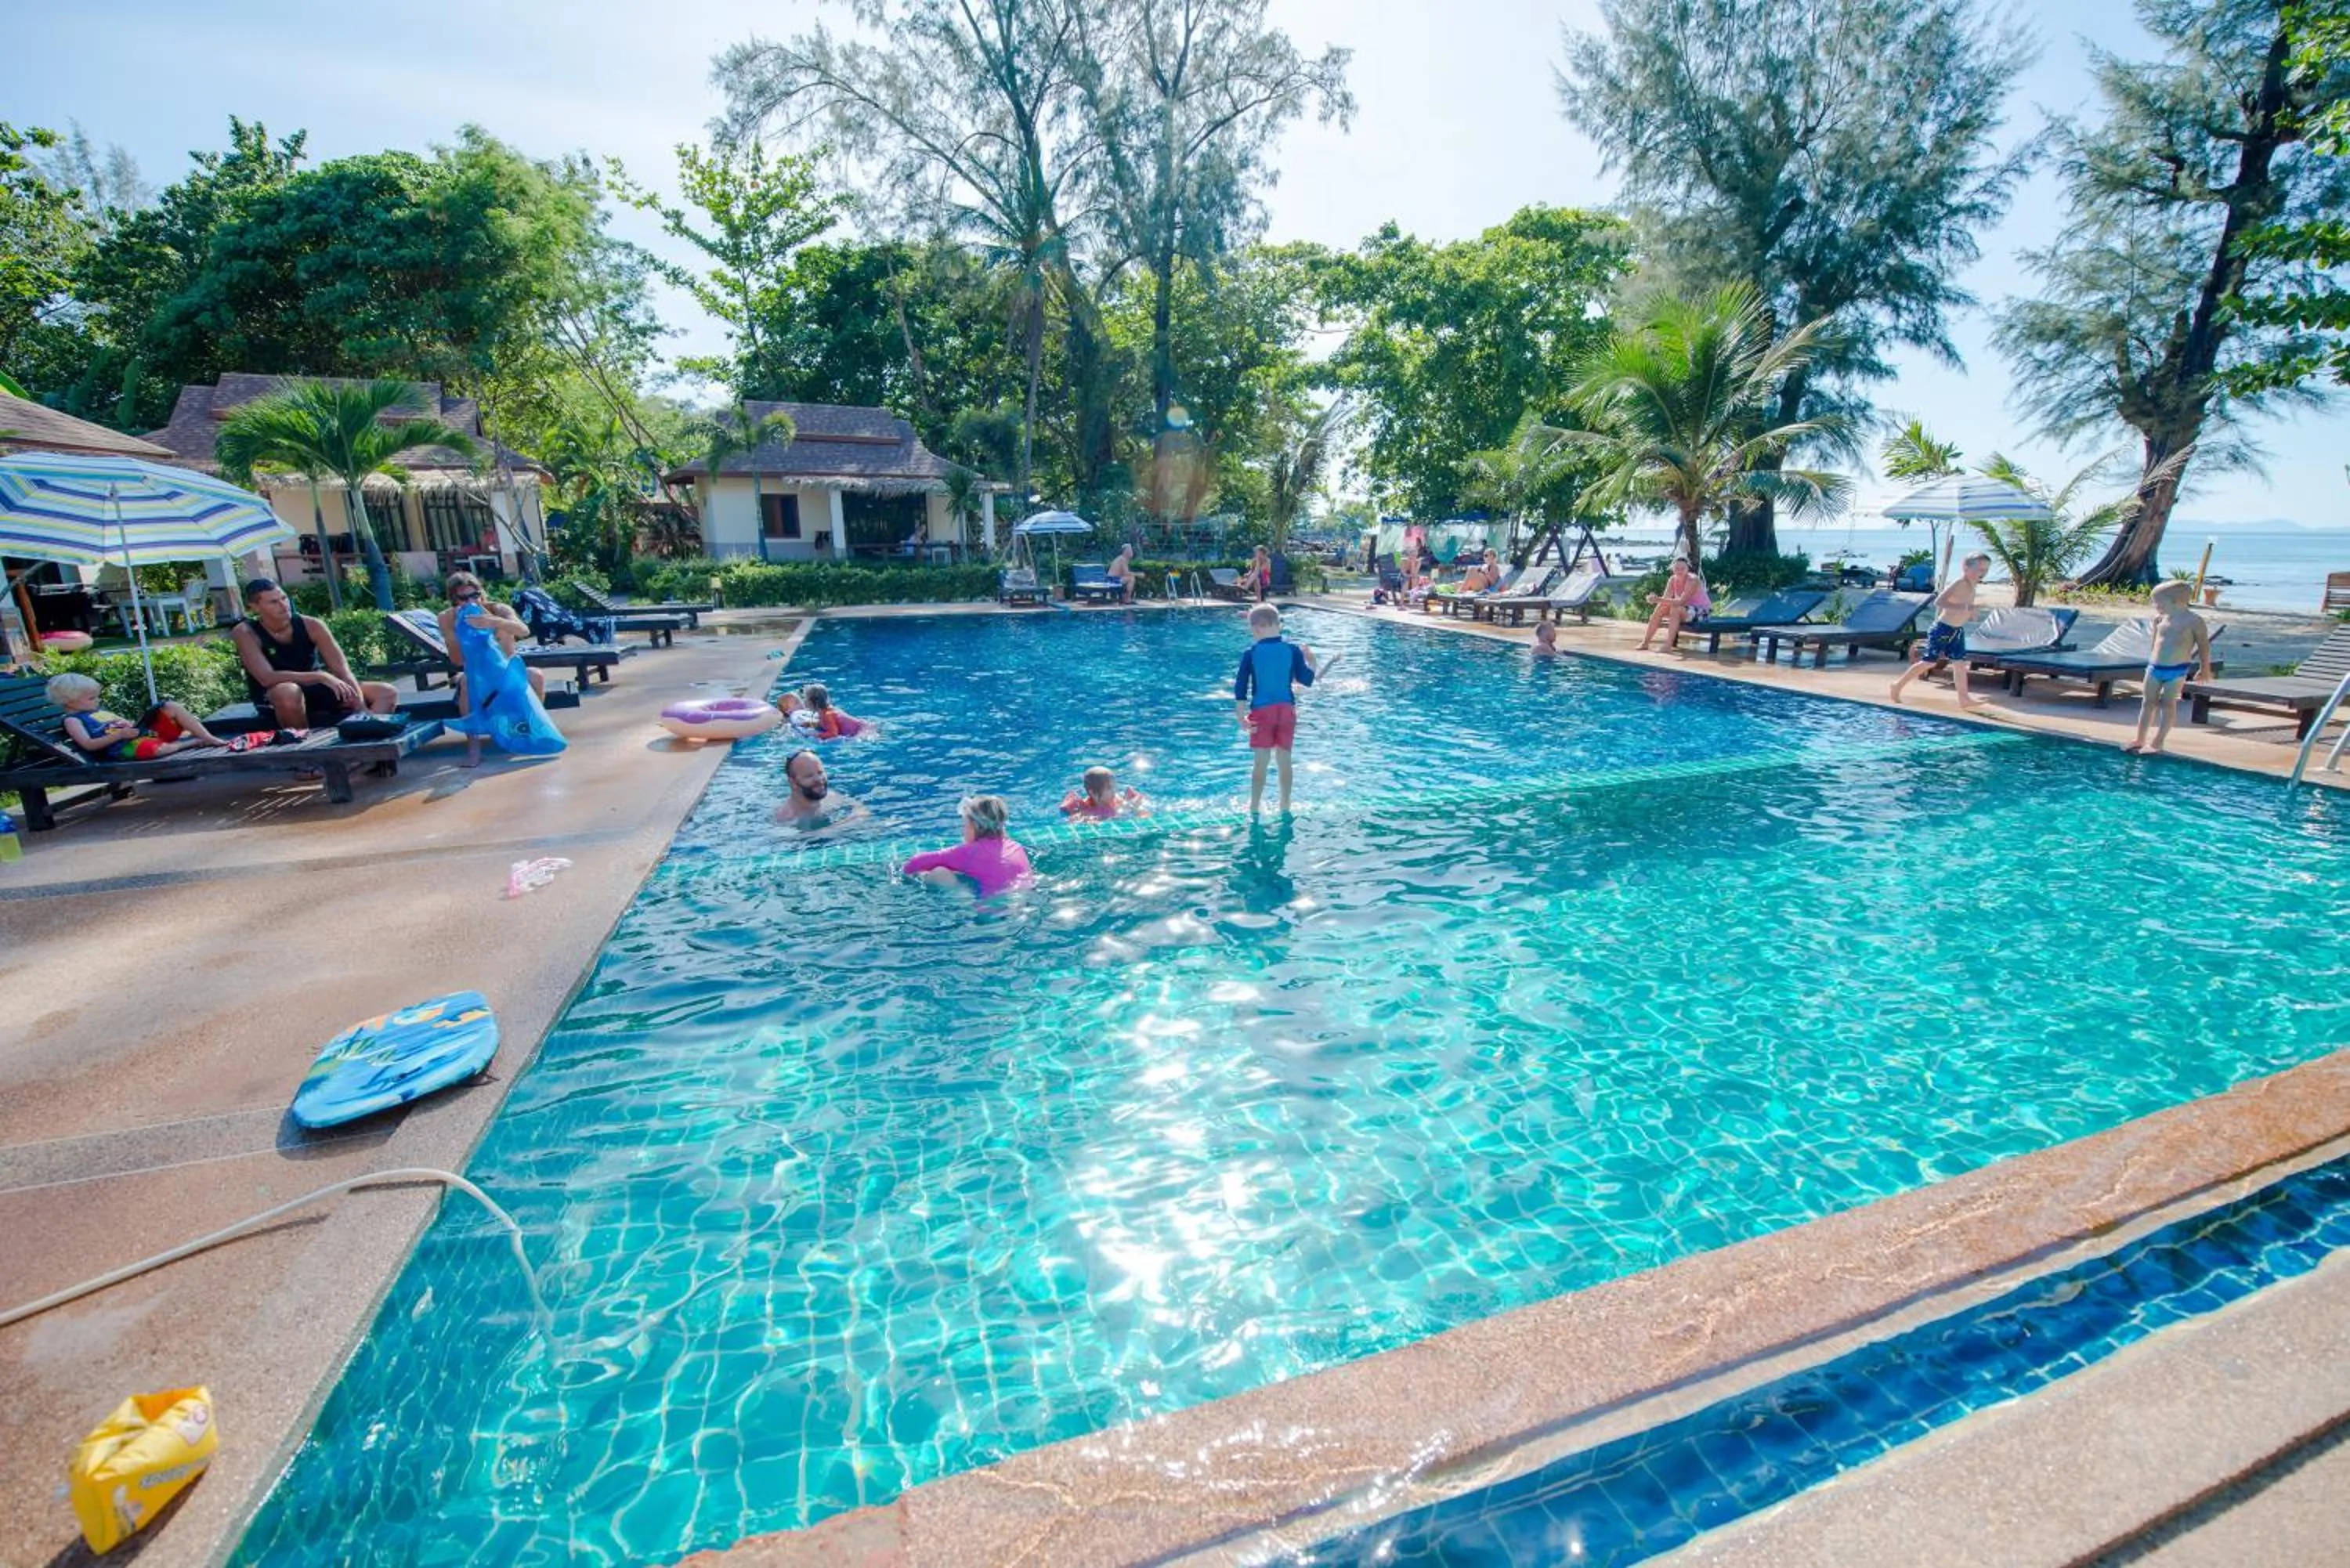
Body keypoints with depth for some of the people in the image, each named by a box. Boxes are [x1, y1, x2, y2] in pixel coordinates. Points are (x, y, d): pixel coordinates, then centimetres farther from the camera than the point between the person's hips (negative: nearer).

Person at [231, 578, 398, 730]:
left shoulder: (311, 625, -10)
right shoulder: (245, 633, -15)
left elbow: (342, 670, -16)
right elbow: (267, 678, -26)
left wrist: (362, 709, -28)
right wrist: (321, 676, -37)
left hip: (314, 690, 3)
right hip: (274, 701, -3)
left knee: (387, 692, -13)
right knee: (288, 692, -40)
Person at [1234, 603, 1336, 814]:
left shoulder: (1251, 653, -5)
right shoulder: (1293, 650, -2)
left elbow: (1240, 688, -7)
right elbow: (1307, 680, 2)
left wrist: (1241, 718, -4)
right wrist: (1311, 663, 20)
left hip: (1262, 711, -2)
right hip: (1286, 710, 2)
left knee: (1261, 762, 6)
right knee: (1285, 761, 11)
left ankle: (1254, 808, 13)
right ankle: (1285, 807, 20)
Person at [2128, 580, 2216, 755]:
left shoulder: (2194, 621, -9)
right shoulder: (2160, 619, 4)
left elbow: (2204, 646, -2)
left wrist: (2205, 668, 3)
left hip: (2177, 670, -5)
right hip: (2155, 666, 5)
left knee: (2168, 704, 1)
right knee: (2148, 702, 8)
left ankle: (2157, 743, 4)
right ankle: (2140, 739, 15)